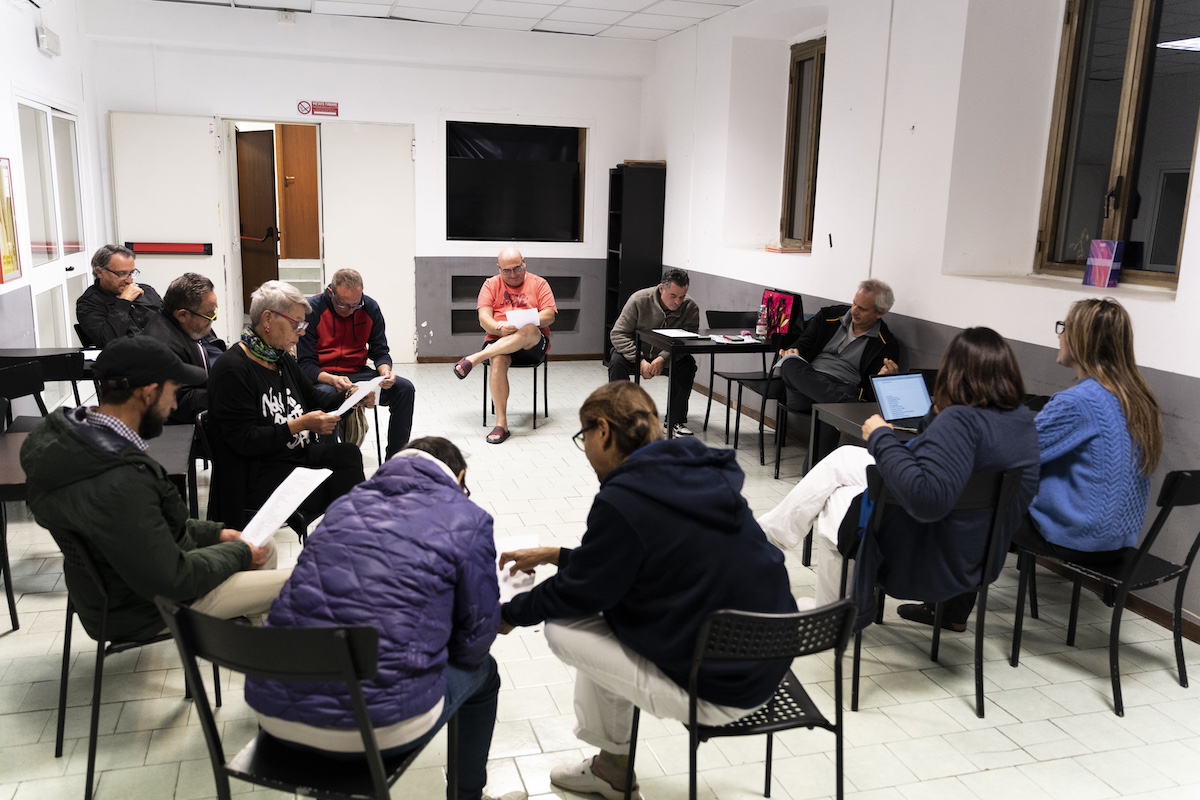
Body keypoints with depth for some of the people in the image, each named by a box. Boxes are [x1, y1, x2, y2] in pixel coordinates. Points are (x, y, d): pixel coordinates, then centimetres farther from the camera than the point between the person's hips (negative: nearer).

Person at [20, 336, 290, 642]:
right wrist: (239, 553, -12)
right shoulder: (118, 484, -36)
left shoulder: (69, 434, -5)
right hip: (145, 606, -9)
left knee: (264, 547, 21)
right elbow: (172, 581, -28)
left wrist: (213, 533, 6)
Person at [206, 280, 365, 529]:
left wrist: (351, 398, 2)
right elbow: (244, 441, -18)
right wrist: (301, 425, -23)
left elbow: (316, 401, 22)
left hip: (298, 453, 8)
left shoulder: (283, 359, 12)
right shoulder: (231, 368, -14)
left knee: (348, 454, -21)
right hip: (258, 475, -8)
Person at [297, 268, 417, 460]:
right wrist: (332, 380, -32)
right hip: (322, 378, -4)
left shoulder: (370, 308, -1)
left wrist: (385, 371, -19)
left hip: (358, 373, 4)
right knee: (324, 395, -39)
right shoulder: (312, 310, -12)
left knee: (405, 388, -16)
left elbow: (380, 352, 5)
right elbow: (305, 364, -13)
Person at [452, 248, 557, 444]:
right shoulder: (491, 284, 11)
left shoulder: (538, 283, 10)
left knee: (528, 331, -37)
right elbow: (484, 318, -1)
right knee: (498, 360, -36)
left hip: (533, 345, -1)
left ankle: (475, 359, -33)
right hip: (498, 342, 1)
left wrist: (524, 322, -21)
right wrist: (499, 328, -23)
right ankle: (501, 424, -33)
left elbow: (549, 315, -2)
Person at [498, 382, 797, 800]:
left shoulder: (622, 501, -20)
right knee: (603, 612, 19)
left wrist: (508, 615, 12)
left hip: (719, 691, -8)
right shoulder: (696, 471, 4)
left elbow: (577, 595, -6)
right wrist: (557, 555, 23)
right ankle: (610, 764, 30)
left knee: (562, 628, 2)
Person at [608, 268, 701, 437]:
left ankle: (676, 420, -14)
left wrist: (663, 359, -39)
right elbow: (618, 334, -20)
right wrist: (640, 360, -31)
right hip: (636, 353, -1)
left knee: (687, 364, -27)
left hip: (668, 358, 1)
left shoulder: (691, 308, -16)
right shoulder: (639, 300, -21)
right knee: (617, 361, -31)